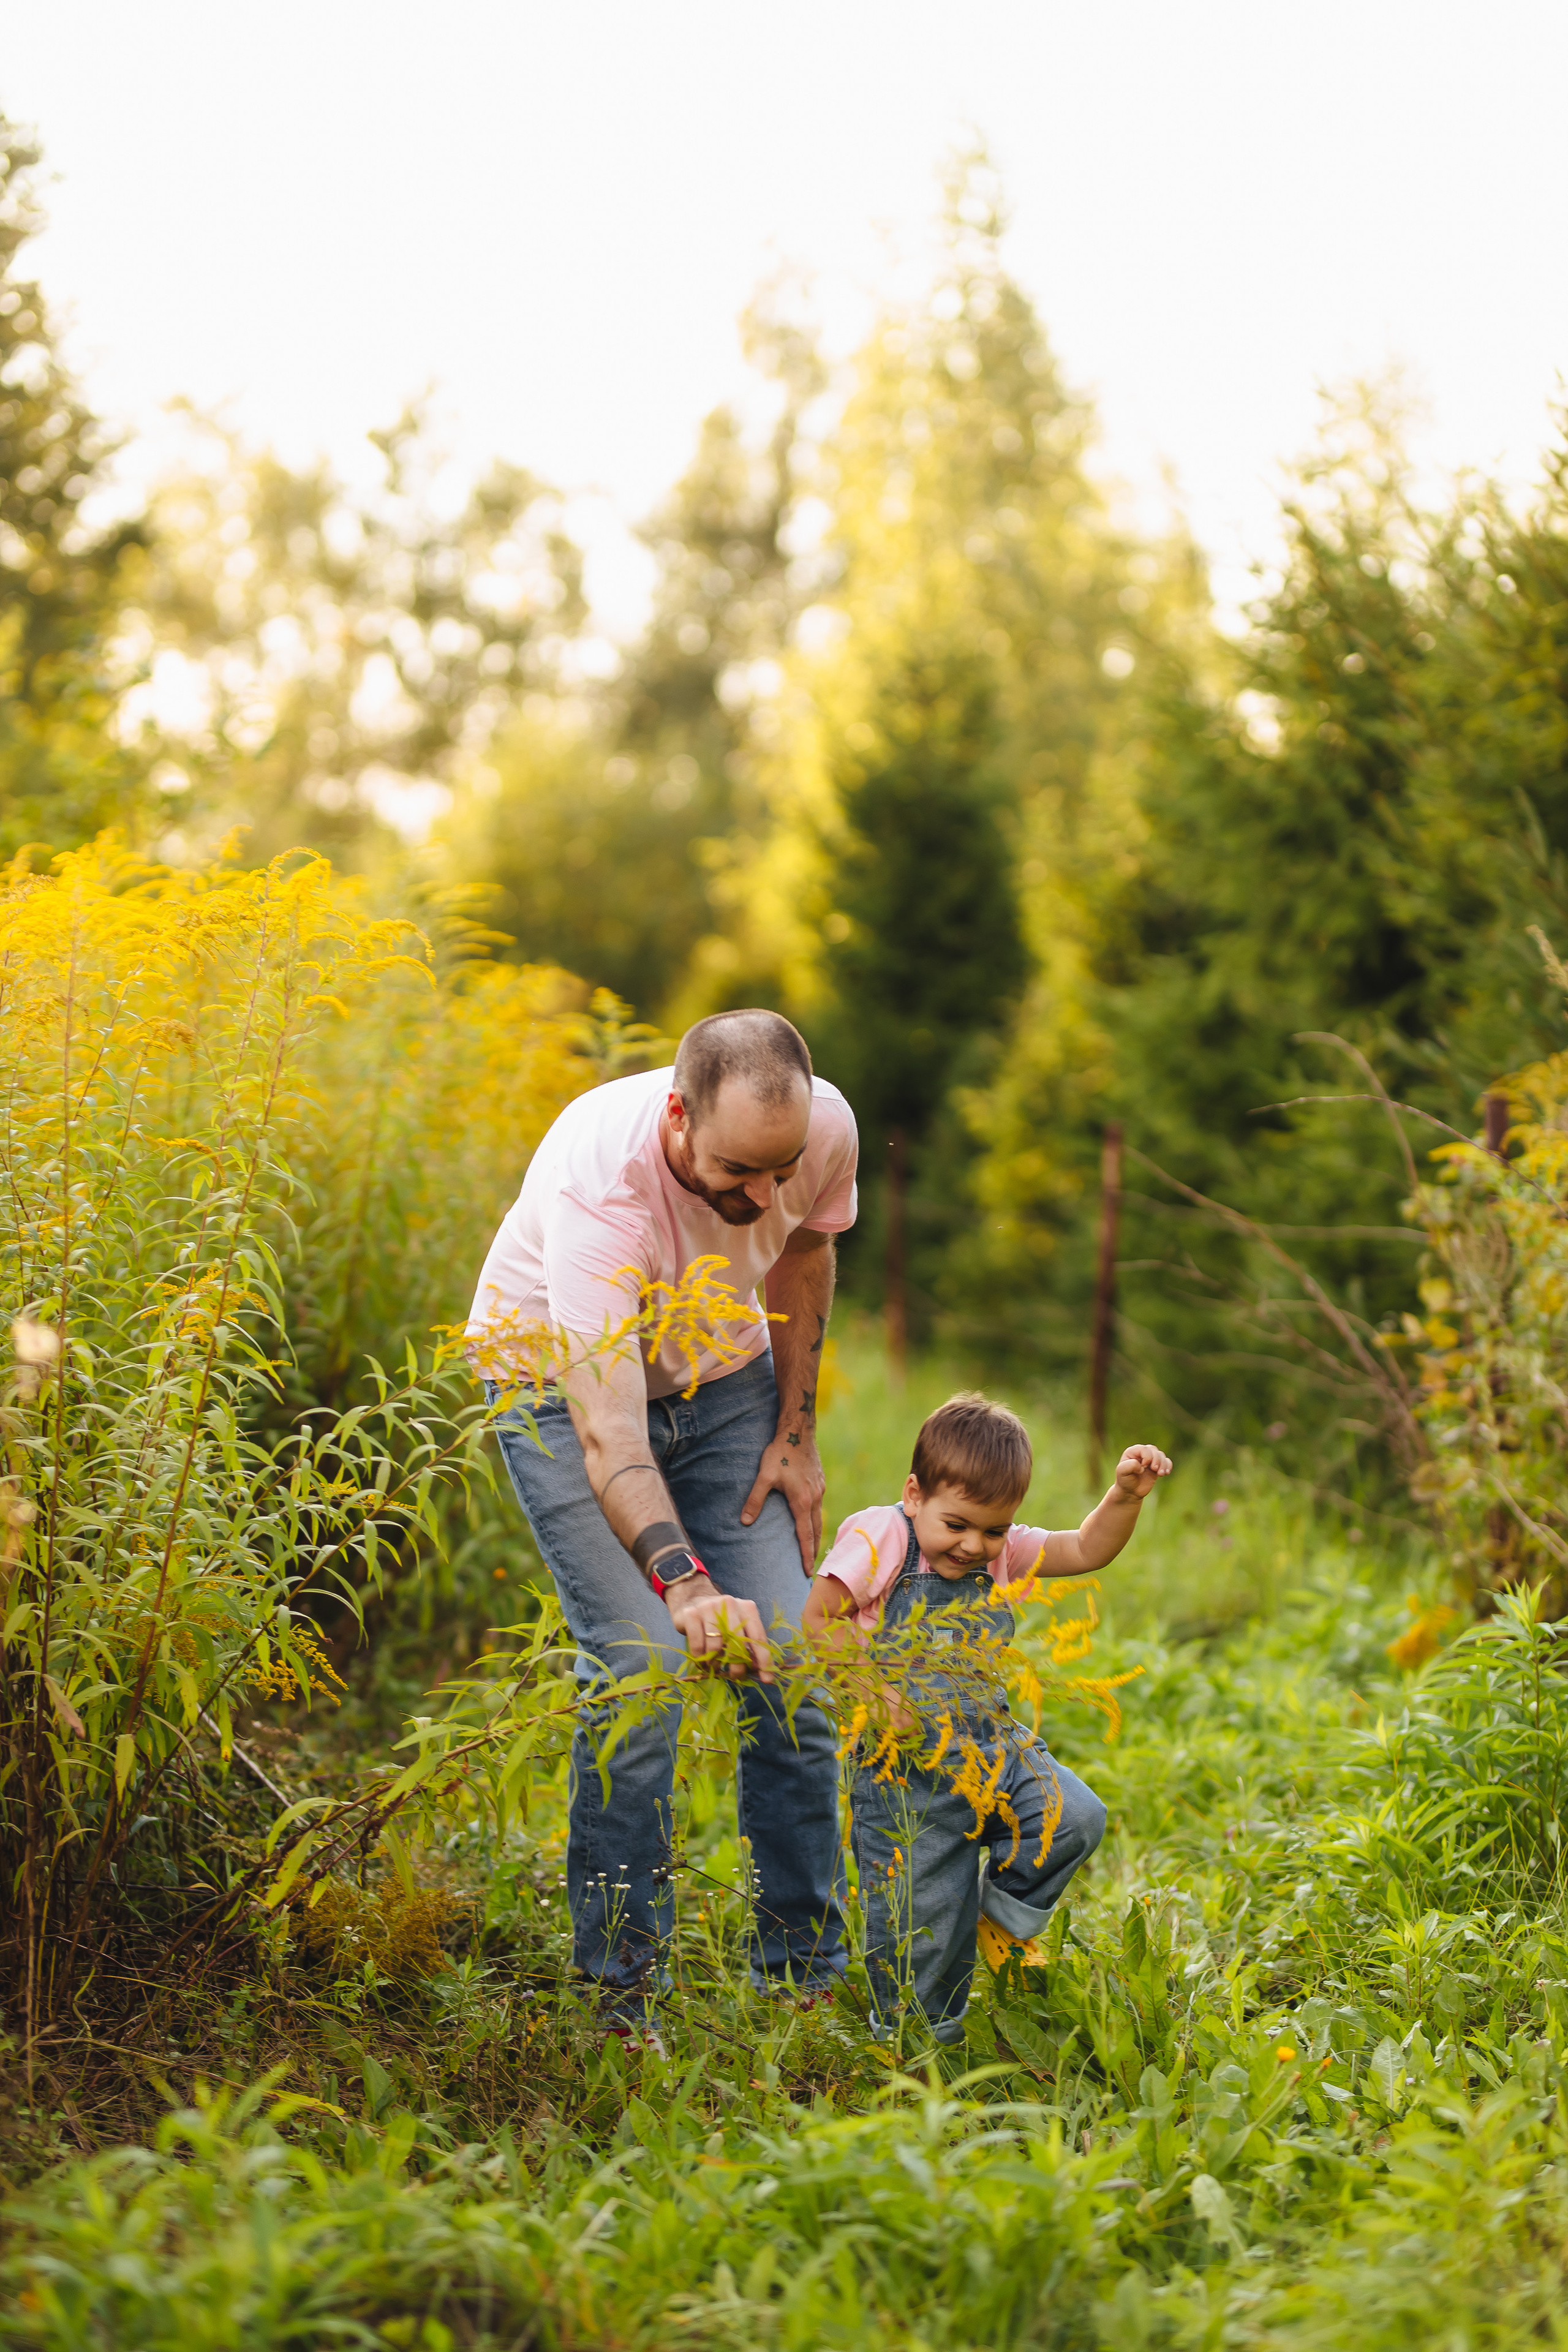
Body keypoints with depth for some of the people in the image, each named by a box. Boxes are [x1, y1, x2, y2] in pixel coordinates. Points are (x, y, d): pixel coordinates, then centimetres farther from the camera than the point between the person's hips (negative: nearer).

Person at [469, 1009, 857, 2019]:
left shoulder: (826, 1126, -24)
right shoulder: (600, 1182, -39)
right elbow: (605, 1434, -46)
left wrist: (796, 1432, -1)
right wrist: (683, 1583, -60)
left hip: (721, 1377, 4)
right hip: (562, 1380, -4)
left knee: (789, 1662, -5)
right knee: (643, 1669, -18)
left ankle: (808, 1969, 10)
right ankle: (621, 1993, -2)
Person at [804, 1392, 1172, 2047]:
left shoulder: (1003, 1553, 6)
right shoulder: (879, 1538, -10)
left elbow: (1086, 1551, 10)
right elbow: (819, 1618, -15)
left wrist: (1126, 1497, -7)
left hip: (991, 1741, 5)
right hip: (909, 1760, -5)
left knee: (1073, 1819, -17)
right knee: (921, 1918, -2)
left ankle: (1003, 1914, 11)